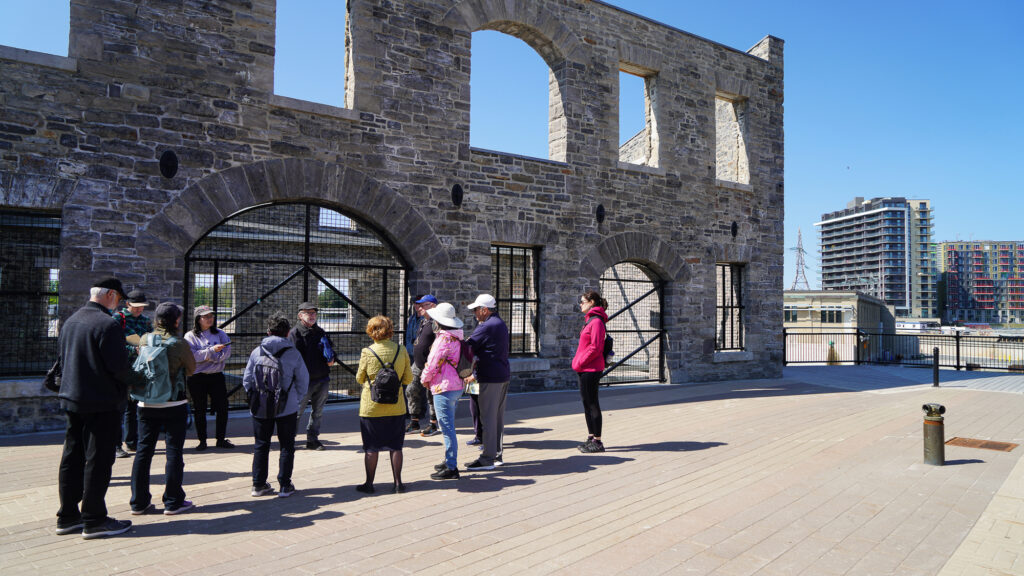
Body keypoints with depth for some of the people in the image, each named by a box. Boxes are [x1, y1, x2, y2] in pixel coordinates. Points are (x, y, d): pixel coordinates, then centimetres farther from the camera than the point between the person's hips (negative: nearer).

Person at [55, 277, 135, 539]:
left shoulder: (70, 321, 11)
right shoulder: (108, 324, -18)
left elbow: (61, 358, 18)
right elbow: (118, 365, -20)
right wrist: (133, 380, -2)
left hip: (72, 400, 9)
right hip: (101, 402, -9)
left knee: (72, 458, 14)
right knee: (98, 460, -1)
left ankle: (67, 517, 23)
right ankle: (93, 520, 6)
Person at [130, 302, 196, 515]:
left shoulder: (144, 340, -1)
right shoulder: (180, 344, -13)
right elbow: (191, 369, 1)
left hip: (146, 404, 4)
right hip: (174, 405, -4)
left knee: (143, 450, 12)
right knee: (174, 451, 4)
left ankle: (139, 501, 18)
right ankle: (173, 502, 8)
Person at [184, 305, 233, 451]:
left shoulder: (220, 334, 10)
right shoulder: (190, 336, 1)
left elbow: (227, 352, -2)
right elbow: (192, 355, -14)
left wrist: (211, 357, -16)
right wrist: (212, 350, -21)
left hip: (217, 376, 3)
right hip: (197, 378, -2)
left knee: (222, 407, 1)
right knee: (200, 410, 4)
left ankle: (221, 439, 14)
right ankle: (202, 441, 15)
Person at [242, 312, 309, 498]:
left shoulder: (257, 351, -2)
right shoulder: (293, 353, -7)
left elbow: (246, 378, 3)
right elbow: (303, 380, -2)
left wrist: (254, 395, 16)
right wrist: (296, 398, 12)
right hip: (287, 408, -2)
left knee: (261, 445, 15)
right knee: (287, 446, 10)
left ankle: (258, 484, 19)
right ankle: (285, 486, 11)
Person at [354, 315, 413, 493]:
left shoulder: (367, 353, -12)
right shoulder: (401, 350, -5)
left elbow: (359, 379, 0)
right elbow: (408, 379, 0)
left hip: (372, 407, -2)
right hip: (396, 407, 2)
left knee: (371, 447, 9)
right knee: (395, 446, 12)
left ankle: (369, 483, 17)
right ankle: (398, 482, 16)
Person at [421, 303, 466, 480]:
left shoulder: (444, 339, -18)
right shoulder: (457, 337, 10)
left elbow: (432, 363, -16)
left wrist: (425, 379, 1)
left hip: (444, 388, -10)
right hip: (457, 386, 10)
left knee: (447, 428, -5)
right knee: (448, 427, 20)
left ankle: (451, 468, 0)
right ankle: (449, 461, 30)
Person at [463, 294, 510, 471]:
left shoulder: (486, 327, -15)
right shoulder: (500, 324, 16)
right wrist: (475, 375, 21)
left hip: (491, 378, -10)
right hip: (503, 376, 10)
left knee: (488, 418, -5)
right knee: (498, 416, 14)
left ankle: (487, 459, -1)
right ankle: (498, 454, 22)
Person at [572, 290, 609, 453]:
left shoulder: (596, 321, -15)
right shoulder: (590, 320, 16)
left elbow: (595, 348, -21)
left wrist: (579, 363, -14)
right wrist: (578, 362, 10)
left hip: (591, 369, -10)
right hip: (584, 369, 10)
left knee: (592, 403, -4)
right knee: (587, 403, 14)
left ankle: (597, 442, 4)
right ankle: (591, 438, 24)